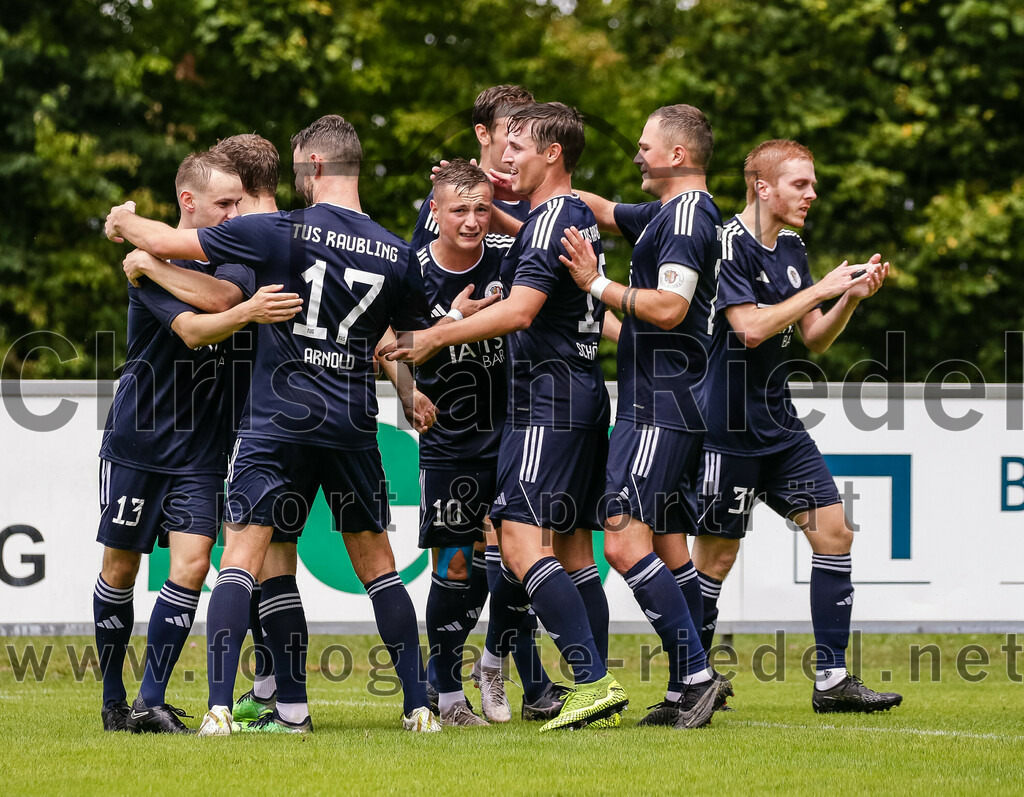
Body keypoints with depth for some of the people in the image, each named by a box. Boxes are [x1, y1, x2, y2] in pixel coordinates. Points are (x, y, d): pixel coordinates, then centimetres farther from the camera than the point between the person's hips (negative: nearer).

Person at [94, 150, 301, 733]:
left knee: (191, 565, -10)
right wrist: (247, 312, -45)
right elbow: (192, 331, -27)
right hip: (137, 440, -4)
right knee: (120, 569, 4)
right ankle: (113, 700, 19)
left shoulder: (233, 261, 5)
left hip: (201, 448, 4)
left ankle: (152, 702, -7)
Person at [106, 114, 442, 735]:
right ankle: (419, 706, 13)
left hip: (281, 421, -3)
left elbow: (169, 243, -2)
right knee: (376, 561, 15)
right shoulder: (398, 255, 3)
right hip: (354, 425, 3)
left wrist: (124, 222, 19)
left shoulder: (282, 232, -7)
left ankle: (220, 707, -15)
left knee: (243, 554, -3)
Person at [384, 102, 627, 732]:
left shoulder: (551, 218, -12)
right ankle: (596, 687, 9)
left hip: (549, 398, -10)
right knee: (572, 549, 10)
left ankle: (592, 679, -23)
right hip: (585, 394, 10)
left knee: (521, 541, -16)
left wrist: (437, 337, -16)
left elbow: (518, 311, -22)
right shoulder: (580, 217, 17)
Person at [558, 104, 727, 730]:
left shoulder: (687, 215, -12)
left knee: (624, 541, -14)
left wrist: (598, 285, -14)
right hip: (679, 403, 10)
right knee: (668, 546, 10)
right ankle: (689, 688, 10)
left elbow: (668, 307, -22)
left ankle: (695, 673, -17)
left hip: (661, 407, -10)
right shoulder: (668, 214, 19)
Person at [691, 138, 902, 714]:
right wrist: (824, 289, -18)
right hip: (728, 427, -8)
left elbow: (816, 338, 16)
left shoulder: (792, 249, 12)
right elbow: (751, 327, -23)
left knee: (834, 531, 1)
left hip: (780, 424, 8)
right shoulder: (728, 245, -13)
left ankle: (833, 680, 4)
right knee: (717, 554, -2)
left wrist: (853, 297, -1)